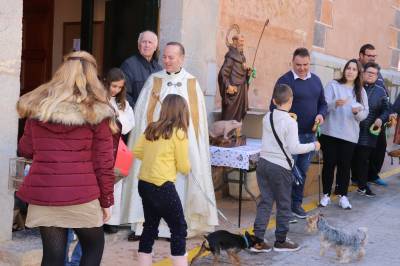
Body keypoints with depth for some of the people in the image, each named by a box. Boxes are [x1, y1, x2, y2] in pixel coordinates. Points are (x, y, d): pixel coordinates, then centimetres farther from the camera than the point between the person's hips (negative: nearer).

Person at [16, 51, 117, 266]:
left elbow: (25, 150, 13)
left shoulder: (36, 106, 5)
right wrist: (106, 200, 5)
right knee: (94, 246, 18)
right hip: (81, 195, -3)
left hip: (42, 194, 3)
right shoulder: (97, 111, -5)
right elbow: (103, 161, -4)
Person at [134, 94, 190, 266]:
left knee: (150, 227, 17)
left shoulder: (151, 128, 7)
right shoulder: (179, 133, -10)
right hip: (162, 187, -7)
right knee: (179, 229, 5)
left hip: (144, 184, 7)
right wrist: (187, 169, 15)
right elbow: (184, 167, -6)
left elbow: (137, 152, 10)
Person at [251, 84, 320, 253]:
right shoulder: (290, 122, -13)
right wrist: (313, 145, -2)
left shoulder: (267, 118, 6)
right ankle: (281, 241, 19)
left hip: (263, 163, 6)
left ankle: (258, 241, 10)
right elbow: (294, 148, -15)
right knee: (284, 205, 9)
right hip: (280, 167, -6)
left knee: (265, 202, 11)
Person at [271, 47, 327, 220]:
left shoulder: (316, 80, 10)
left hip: (310, 134, 6)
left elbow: (322, 103, 18)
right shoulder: (285, 80, -9)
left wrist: (321, 114, -3)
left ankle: (296, 204, 27)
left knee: (302, 171, 14)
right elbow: (274, 106, -10)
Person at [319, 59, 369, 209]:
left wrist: (358, 112, -16)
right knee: (329, 163, 3)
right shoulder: (333, 85, 0)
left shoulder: (361, 91, 10)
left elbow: (365, 113, 7)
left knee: (345, 165, 4)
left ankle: (343, 196, 12)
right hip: (330, 132, -2)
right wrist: (335, 103, -28)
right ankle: (326, 194, 13)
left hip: (350, 135, 2)